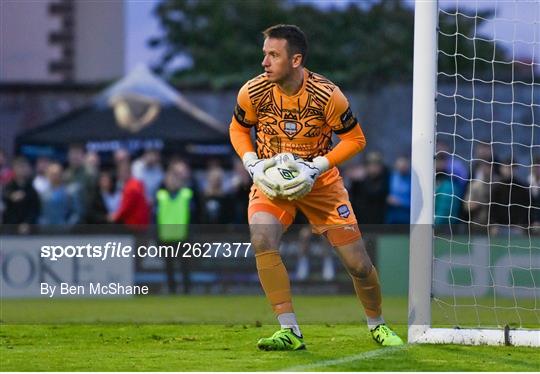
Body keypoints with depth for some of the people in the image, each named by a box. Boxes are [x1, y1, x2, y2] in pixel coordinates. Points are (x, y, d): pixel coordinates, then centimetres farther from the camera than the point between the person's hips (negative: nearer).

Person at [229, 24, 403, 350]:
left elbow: (355, 139, -8)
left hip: (320, 182, -1)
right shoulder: (253, 92, -15)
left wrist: (315, 168, -20)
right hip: (271, 182, 1)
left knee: (358, 263, -1)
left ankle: (377, 325, 30)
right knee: (262, 238, -30)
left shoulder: (327, 96, -21)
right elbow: (238, 129, 5)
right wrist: (253, 164, -12)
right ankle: (290, 332, -24)